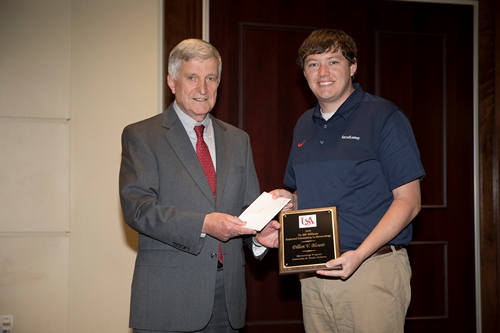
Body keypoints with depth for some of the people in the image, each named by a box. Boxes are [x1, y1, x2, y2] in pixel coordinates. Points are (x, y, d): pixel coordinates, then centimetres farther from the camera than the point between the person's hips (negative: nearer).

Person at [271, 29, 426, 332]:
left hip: (372, 270, -5)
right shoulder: (304, 126, 14)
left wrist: (360, 255, -21)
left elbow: (408, 201, -10)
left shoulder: (384, 117, -5)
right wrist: (290, 200, 1)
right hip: (313, 273, 6)